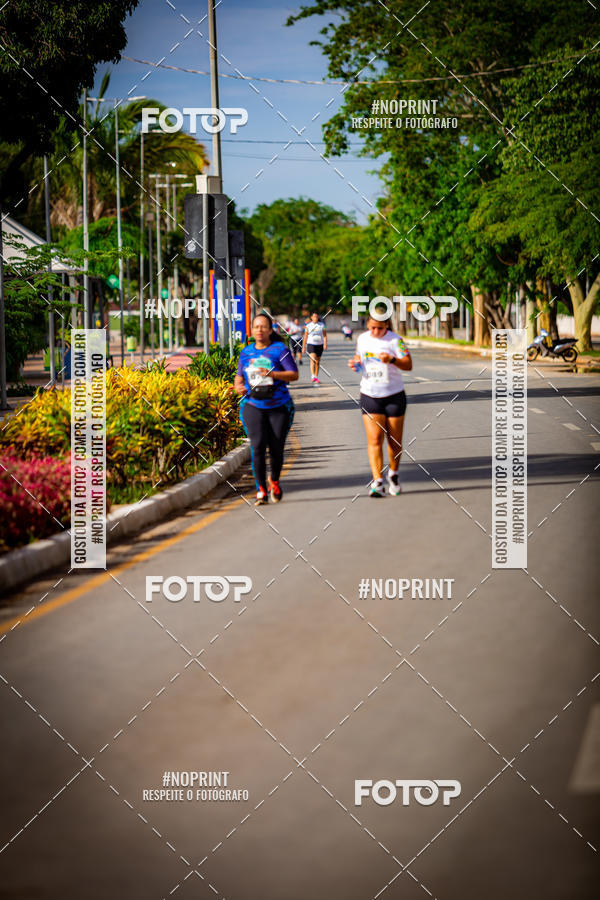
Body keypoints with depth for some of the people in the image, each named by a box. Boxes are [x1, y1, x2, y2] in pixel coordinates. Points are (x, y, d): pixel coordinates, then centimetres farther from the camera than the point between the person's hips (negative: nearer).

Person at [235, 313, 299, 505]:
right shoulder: (246, 352, 9)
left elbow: (294, 375, -9)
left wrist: (272, 374, -24)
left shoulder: (279, 349, -3)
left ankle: (274, 482, 29)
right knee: (257, 446, -15)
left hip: (279, 407, -2)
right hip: (253, 406, 2)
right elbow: (239, 376, 22)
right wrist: (238, 386, -2)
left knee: (276, 449, 0)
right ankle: (261, 489, -9)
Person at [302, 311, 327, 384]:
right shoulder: (308, 326, 3)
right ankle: (313, 377, -28)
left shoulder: (322, 325, 6)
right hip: (311, 344, -3)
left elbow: (325, 335, 4)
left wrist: (325, 344, -10)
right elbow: (305, 337, 7)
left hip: (320, 345, 3)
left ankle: (316, 377, 17)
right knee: (313, 360, -20)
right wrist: (303, 347, 5)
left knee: (318, 362, 8)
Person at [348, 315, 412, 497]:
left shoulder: (395, 340, -9)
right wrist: (355, 362, 0)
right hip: (369, 396, 2)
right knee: (374, 439, -11)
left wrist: (392, 359, -33)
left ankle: (393, 474, 32)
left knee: (394, 441, 8)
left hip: (394, 396, -2)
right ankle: (377, 482, -17)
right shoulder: (362, 339, 5)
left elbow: (408, 365, -15)